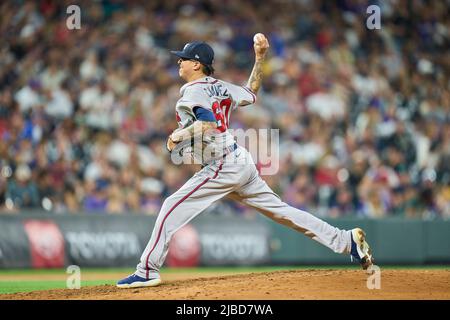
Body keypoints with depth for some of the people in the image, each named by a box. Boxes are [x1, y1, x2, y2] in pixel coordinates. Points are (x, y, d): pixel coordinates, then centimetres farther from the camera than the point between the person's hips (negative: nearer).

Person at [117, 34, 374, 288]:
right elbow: (251, 95, 28)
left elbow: (208, 124, -29)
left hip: (223, 167, -9)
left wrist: (177, 136, -17)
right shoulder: (220, 87, 12)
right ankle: (346, 240, 9)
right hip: (241, 161, 9)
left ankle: (147, 271, -8)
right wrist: (260, 59, 31)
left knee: (173, 208, -6)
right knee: (280, 210, 11)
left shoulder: (192, 93, -12)